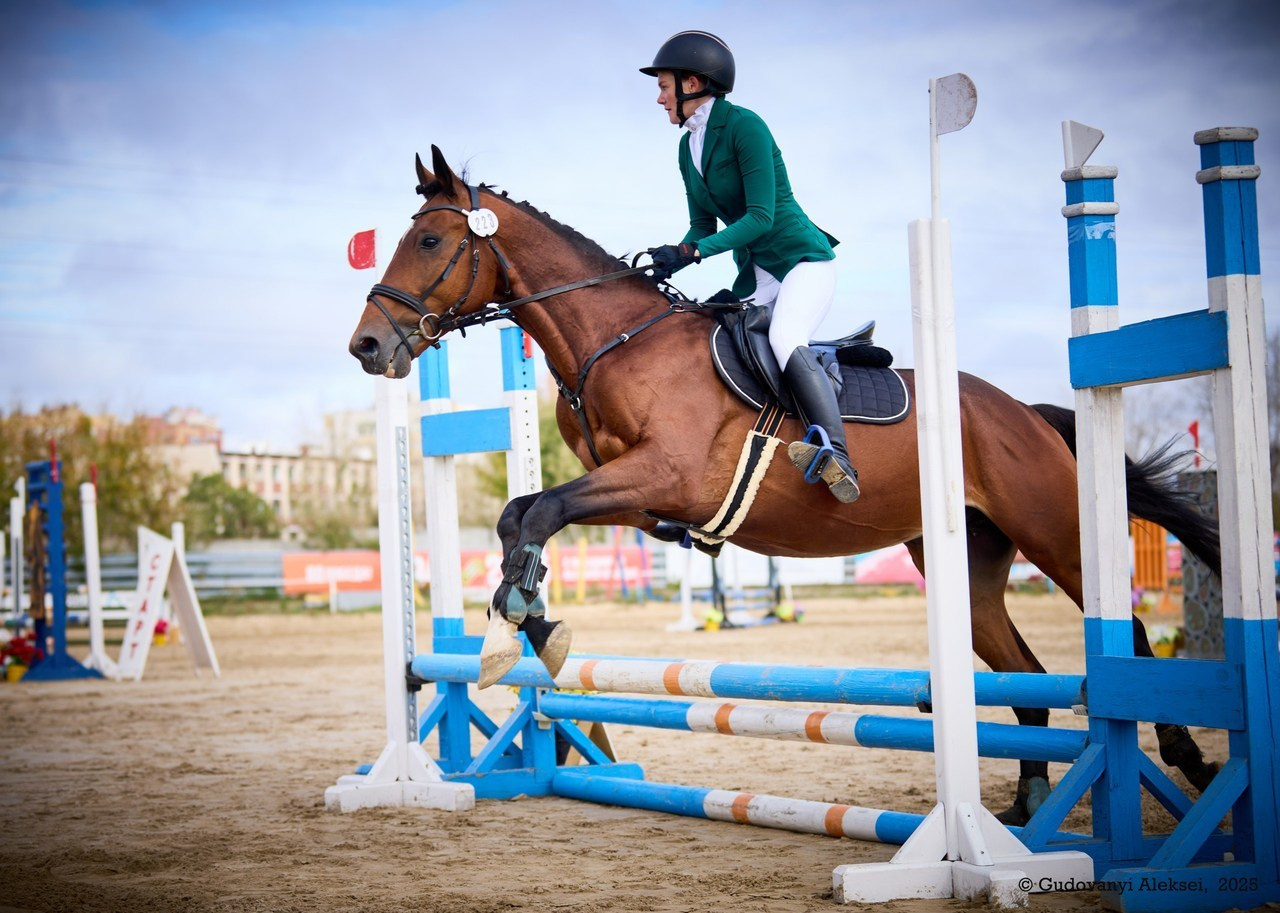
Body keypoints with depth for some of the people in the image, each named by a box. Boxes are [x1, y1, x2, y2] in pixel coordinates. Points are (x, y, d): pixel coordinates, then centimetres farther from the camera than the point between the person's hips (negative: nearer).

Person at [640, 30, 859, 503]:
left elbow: (761, 217, -20)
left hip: (802, 258, -9)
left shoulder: (744, 126, -14)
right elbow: (703, 225, 15)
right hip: (754, 274, 9)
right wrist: (672, 258, -6)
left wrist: (694, 251, -27)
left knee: (785, 340, -33)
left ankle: (836, 456, -45)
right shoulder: (688, 148, 11)